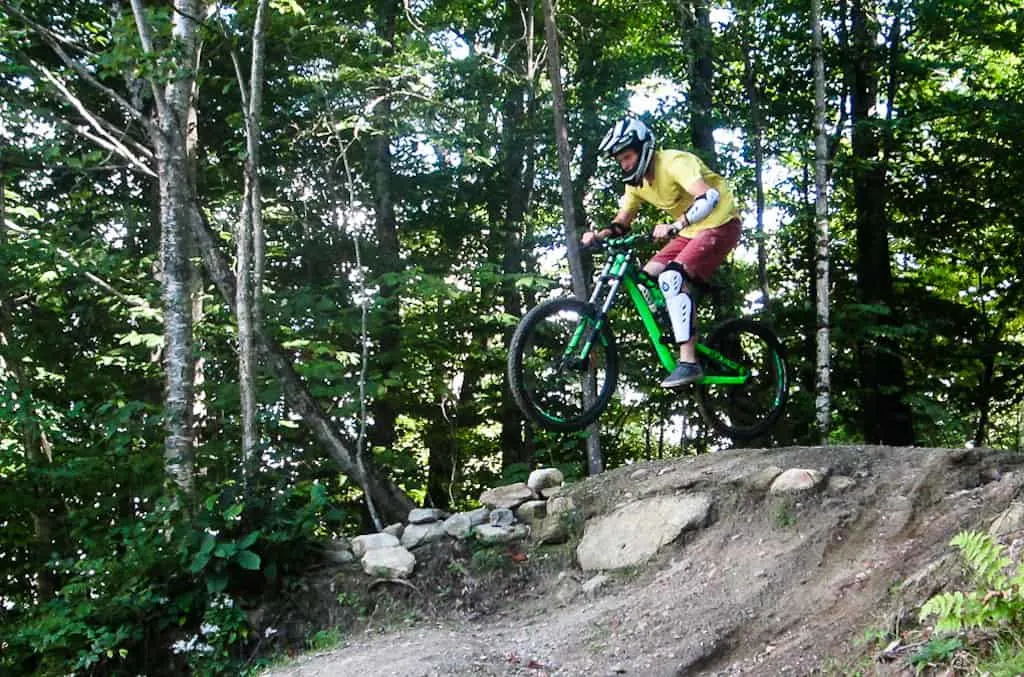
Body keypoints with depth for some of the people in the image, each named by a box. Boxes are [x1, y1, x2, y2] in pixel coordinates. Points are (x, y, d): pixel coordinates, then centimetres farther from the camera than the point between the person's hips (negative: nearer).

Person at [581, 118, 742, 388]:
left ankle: (689, 362, -27)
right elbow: (622, 223, 8)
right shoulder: (637, 182, 3)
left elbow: (709, 196, -38)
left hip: (719, 225, -9)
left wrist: (673, 226, -50)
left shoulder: (674, 163, -23)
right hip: (690, 233, 9)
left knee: (672, 277, -27)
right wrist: (598, 234, -14)